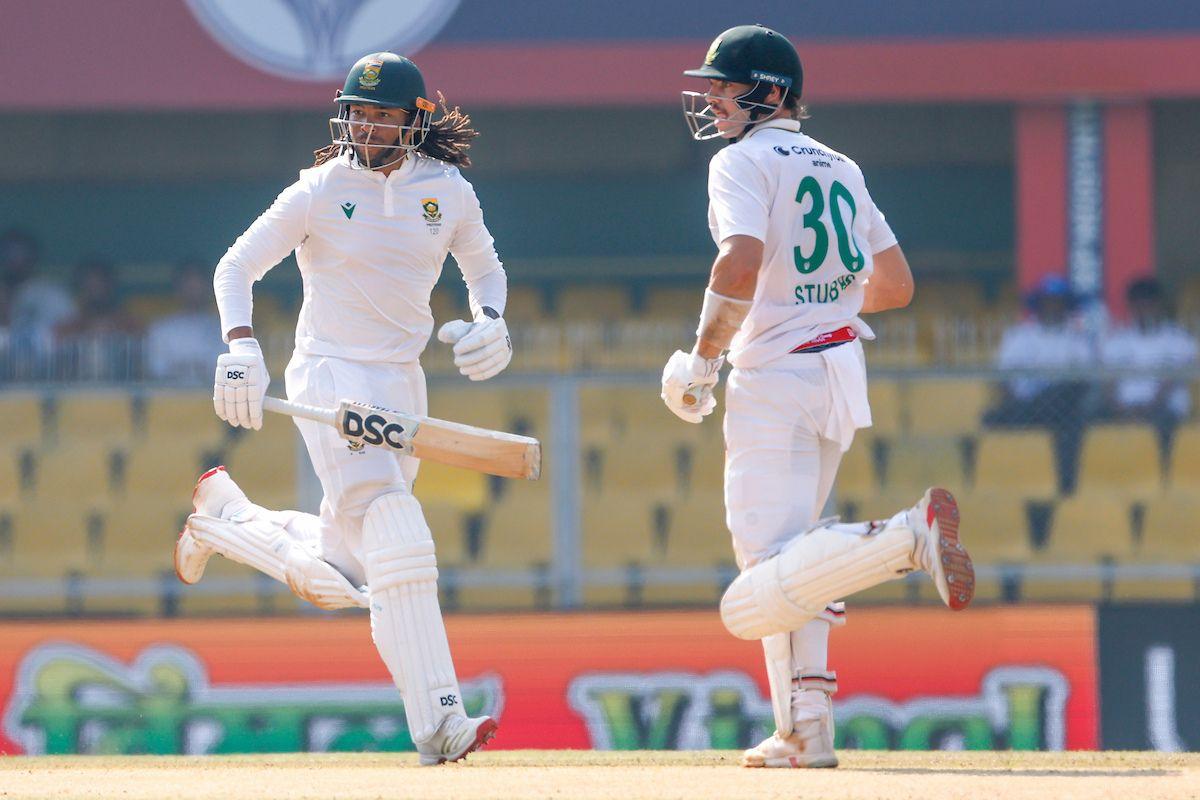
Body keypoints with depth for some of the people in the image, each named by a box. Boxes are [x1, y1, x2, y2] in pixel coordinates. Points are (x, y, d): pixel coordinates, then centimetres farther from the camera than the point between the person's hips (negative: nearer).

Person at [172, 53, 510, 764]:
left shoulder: (449, 192, 4)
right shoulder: (322, 190, -7)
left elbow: (485, 268, 20)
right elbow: (237, 267, -3)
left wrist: (490, 321, -2)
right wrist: (241, 348, -20)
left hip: (403, 384, 5)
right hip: (330, 377, -5)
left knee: (338, 578, 10)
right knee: (396, 541, -23)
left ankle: (225, 513, 37)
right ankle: (438, 723, -29)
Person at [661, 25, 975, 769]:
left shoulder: (744, 162, -7)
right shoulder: (840, 168, 16)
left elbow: (742, 262, -24)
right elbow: (897, 284, 18)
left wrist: (703, 358, -13)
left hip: (776, 379, -9)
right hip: (841, 368, 9)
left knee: (759, 598, -18)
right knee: (780, 559, 21)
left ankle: (911, 535, -36)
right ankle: (806, 730, 14)